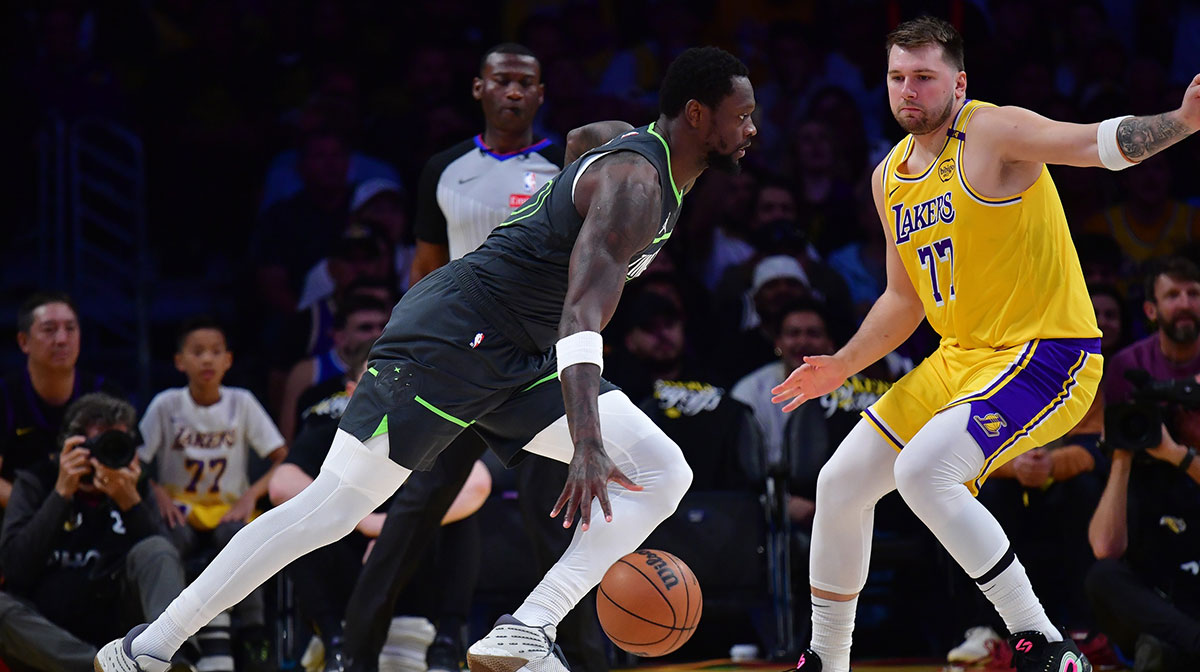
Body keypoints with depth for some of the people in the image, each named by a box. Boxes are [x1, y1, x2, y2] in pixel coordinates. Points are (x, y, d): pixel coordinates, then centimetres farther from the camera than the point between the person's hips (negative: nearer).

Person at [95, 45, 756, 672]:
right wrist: (587, 445, -43)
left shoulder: (658, 181, 13)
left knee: (665, 473, -5)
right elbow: (582, 312, -32)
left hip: (521, 358, 9)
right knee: (332, 506, -9)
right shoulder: (633, 183, -20)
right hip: (451, 335, -9)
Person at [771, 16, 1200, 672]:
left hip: (1047, 353, -9)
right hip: (962, 360, 9)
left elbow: (1102, 142, -28)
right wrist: (841, 366, 15)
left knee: (922, 471, -29)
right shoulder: (890, 176, 11)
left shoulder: (992, 133, -13)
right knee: (840, 485, 10)